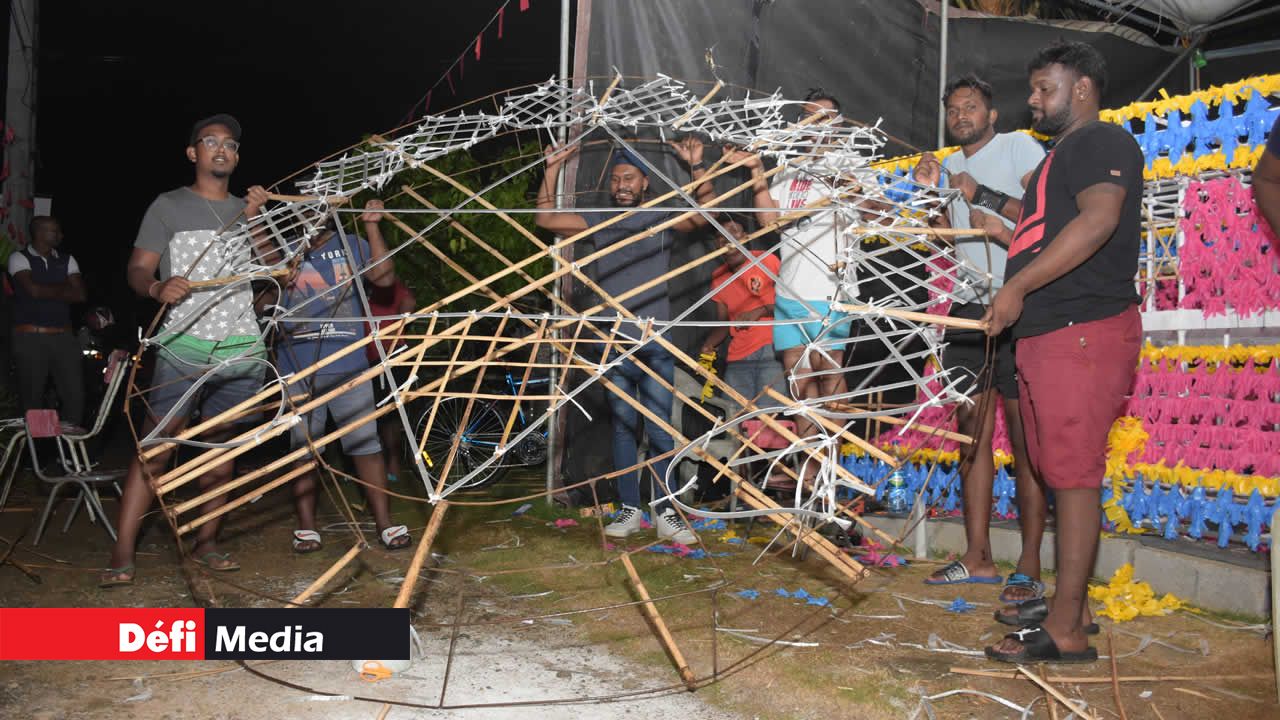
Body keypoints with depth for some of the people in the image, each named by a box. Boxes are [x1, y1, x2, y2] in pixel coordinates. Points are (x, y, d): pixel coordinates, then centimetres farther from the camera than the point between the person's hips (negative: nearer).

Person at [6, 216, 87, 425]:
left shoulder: (67, 260, 14)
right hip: (30, 337, -3)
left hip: (63, 337, 3)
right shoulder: (20, 258, 2)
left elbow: (80, 295, 2)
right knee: (32, 399, 0)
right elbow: (34, 290, -13)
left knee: (75, 396, -5)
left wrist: (46, 292, -5)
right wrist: (63, 289, 1)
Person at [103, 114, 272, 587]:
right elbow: (137, 268, 0)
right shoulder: (169, 206, 7)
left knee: (219, 443, 7)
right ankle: (122, 556, -5)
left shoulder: (246, 210, 17)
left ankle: (206, 543, 17)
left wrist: (256, 221, -7)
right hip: (184, 345, -3)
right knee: (155, 448, -7)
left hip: (241, 348, 3)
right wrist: (157, 288, -21)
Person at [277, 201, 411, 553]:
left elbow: (384, 278, -4)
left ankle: (385, 522, 7)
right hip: (299, 368, 0)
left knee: (366, 443, 0)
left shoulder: (351, 245, 9)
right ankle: (305, 526, 17)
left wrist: (372, 226, -9)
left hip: (349, 365, 0)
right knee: (304, 447, 6)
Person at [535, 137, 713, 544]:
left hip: (656, 342, -2)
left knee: (659, 428, -4)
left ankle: (667, 514, 0)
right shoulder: (599, 221, 12)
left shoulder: (661, 218, 6)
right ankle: (630, 511, 11)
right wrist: (553, 169, 4)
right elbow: (546, 218, 10)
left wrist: (696, 166, -16)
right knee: (623, 426, 5)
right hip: (614, 342, 2)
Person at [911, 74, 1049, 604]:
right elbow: (947, 238, 15)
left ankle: (1029, 567, -2)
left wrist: (982, 195, -12)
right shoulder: (952, 166, 20)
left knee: (1024, 436, -6)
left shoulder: (1019, 147, 1)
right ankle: (977, 557, 13)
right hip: (969, 304, 7)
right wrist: (933, 192, 3)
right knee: (972, 431, 6)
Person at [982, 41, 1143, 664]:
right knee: (1061, 471, 13)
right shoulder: (1060, 152, 26)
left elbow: (1098, 219, -24)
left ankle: (1065, 630, -7)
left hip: (1083, 330, -10)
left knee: (1072, 473, -10)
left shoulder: (1102, 141, -6)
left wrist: (1017, 286, -24)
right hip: (1046, 333, 10)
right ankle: (1069, 603, 22)